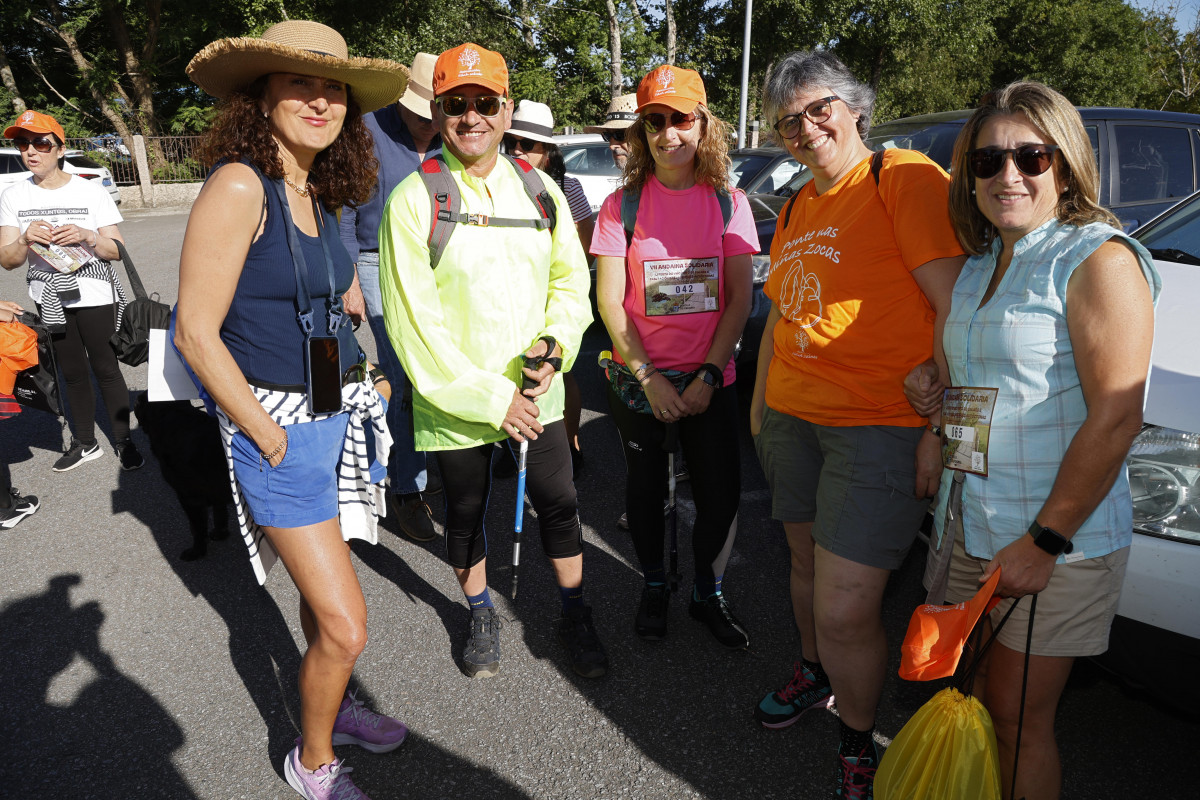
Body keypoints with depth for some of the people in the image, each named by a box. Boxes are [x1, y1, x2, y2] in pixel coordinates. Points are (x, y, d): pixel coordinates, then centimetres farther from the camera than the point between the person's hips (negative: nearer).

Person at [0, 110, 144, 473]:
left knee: (106, 369, 0)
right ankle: (85, 443, 27)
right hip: (50, 301, 3)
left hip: (95, 296, -3)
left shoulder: (90, 192, -6)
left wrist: (86, 236, -25)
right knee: (73, 374, 14)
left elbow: (116, 250, -5)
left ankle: (124, 440, 13)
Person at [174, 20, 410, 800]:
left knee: (324, 585, 23)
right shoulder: (240, 186, -17)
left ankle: (334, 703, 45)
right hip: (277, 427, -7)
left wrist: (358, 388, 12)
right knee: (346, 627, -3)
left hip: (335, 415, 8)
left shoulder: (316, 195, 7)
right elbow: (196, 332, -18)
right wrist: (272, 439, -15)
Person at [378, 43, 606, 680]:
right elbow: (412, 320, -14)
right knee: (465, 513, 14)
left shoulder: (539, 188, 4)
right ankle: (481, 614, 40)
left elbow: (571, 277, 10)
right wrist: (488, 396, -16)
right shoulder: (414, 199, -10)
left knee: (558, 503, 9)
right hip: (454, 397, -2)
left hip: (537, 388, 3)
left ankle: (574, 615, 32)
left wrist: (555, 342, -10)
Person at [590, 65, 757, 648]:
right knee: (646, 488, 11)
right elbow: (609, 301, -5)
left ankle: (707, 594, 26)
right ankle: (653, 586, 34)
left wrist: (707, 376, -12)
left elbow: (740, 299, -2)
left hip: (709, 379, 1)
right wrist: (649, 378, -13)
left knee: (721, 492, 3)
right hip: (637, 380, 0)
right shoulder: (622, 205, -2)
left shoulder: (729, 202, 1)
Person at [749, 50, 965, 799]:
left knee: (845, 609, -7)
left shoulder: (904, 177, -8)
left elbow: (957, 307, -14)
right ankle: (816, 674, 45)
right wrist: (760, 400, 23)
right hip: (793, 418, 7)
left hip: (882, 427, -7)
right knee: (808, 562, 19)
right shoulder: (796, 210, 17)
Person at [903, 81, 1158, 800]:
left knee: (1019, 718, 5)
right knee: (973, 694, 17)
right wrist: (933, 383, 2)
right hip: (968, 524, 7)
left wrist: (1045, 540, -20)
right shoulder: (982, 265, 11)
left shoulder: (1099, 258, -13)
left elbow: (1116, 417, -19)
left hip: (1055, 539, -7)